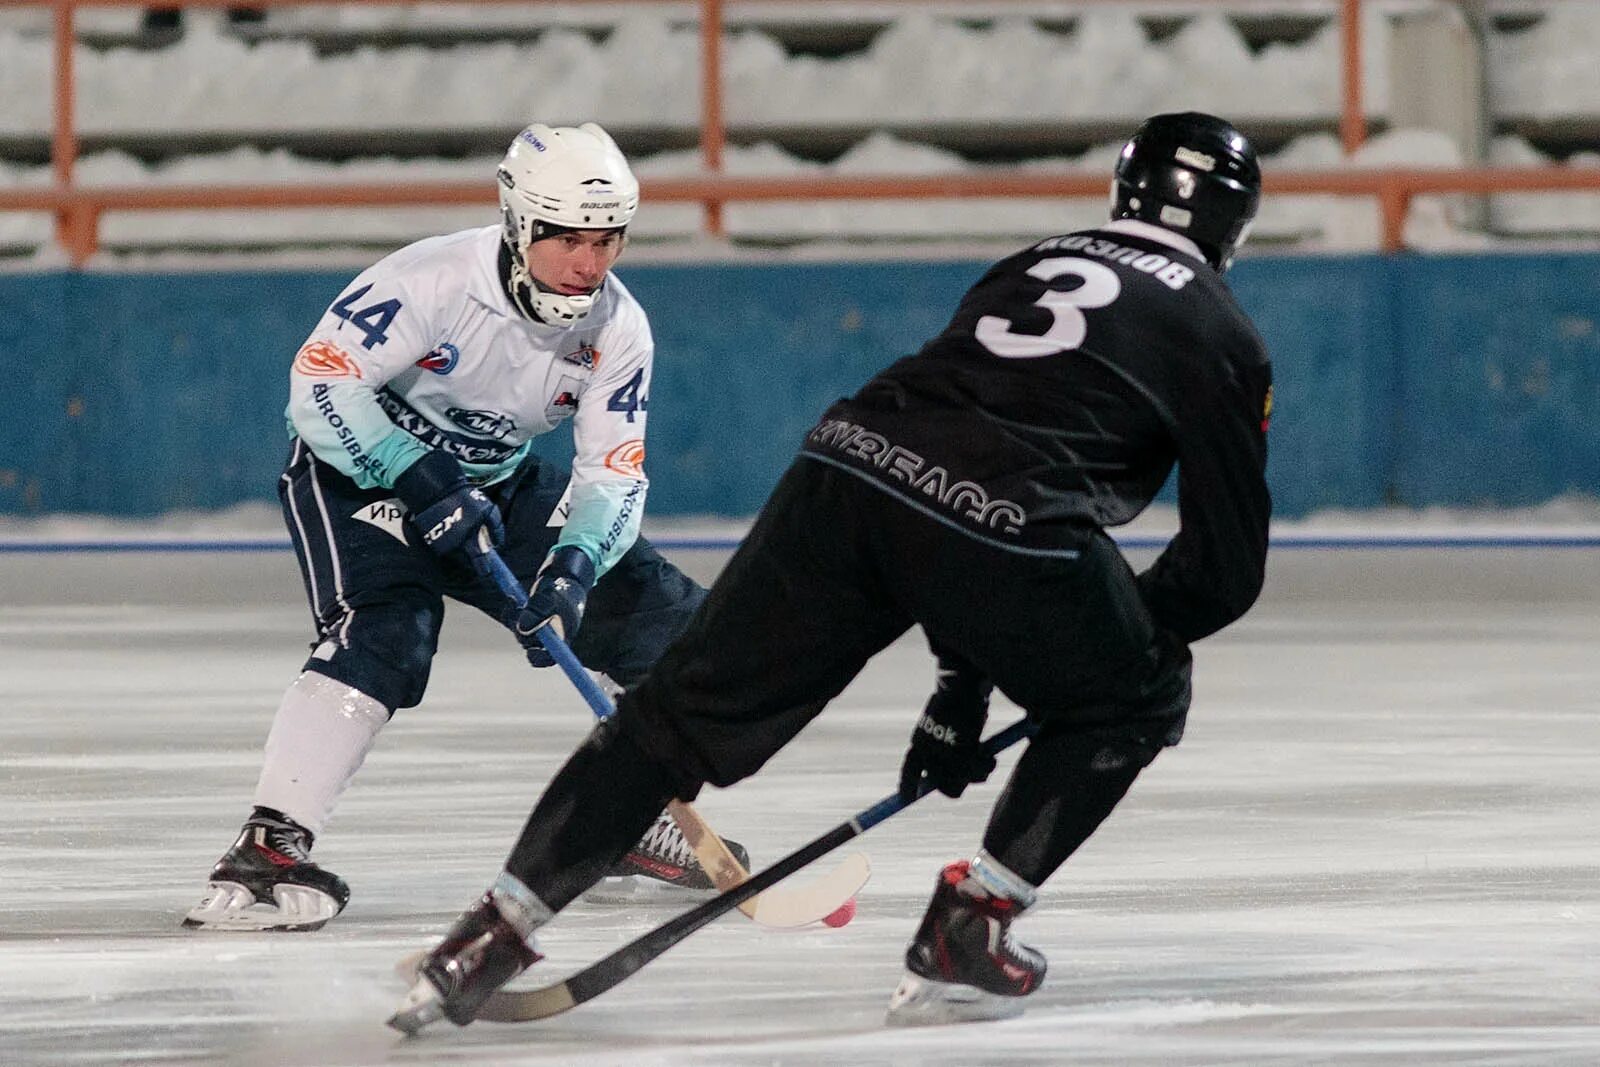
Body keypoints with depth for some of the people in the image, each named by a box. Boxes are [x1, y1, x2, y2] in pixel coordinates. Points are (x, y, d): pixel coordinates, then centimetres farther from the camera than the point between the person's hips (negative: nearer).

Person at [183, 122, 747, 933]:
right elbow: (320, 385, -29)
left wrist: (573, 568, -32)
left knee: (664, 621, 0)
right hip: (362, 465, -6)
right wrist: (422, 484, -36)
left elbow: (613, 475, -13)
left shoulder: (618, 330, -12)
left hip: (498, 485, 6)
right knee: (384, 637, -33)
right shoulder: (432, 282, -29)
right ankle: (267, 850, -34)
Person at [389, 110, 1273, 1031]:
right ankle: (968, 930, 13)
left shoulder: (1035, 266, 33)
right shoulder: (1220, 334, 17)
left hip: (845, 470, 5)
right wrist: (1143, 631, 35)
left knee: (687, 713, 13)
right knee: (1132, 701, 22)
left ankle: (495, 932, 6)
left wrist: (964, 680, 39)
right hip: (1001, 527, -5)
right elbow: (1228, 567, 15)